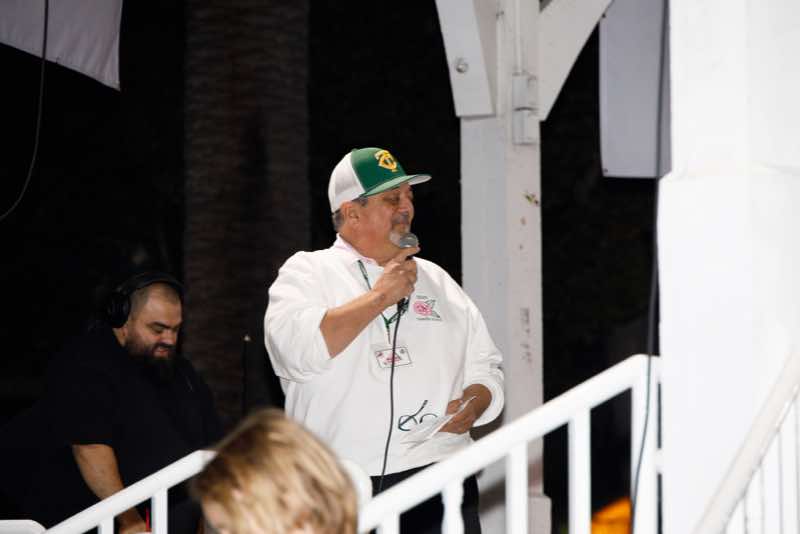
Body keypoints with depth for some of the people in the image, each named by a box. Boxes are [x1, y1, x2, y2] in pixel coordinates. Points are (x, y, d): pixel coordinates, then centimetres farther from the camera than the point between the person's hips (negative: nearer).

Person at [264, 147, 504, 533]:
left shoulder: (436, 280, 19)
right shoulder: (307, 271, 5)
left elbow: (484, 367, 21)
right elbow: (297, 348, -15)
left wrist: (474, 403, -1)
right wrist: (379, 296, -9)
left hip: (438, 476, 3)